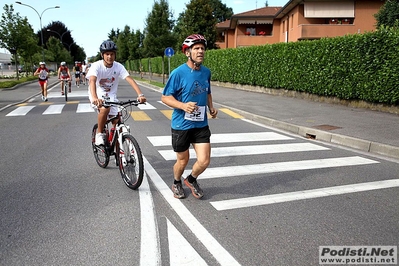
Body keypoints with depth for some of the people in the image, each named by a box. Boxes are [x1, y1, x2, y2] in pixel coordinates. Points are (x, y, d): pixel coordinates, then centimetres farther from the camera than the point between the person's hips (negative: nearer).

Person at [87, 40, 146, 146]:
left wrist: (140, 95, -41)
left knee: (117, 123, -1)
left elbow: (130, 79, -24)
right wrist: (94, 98, -57)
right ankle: (99, 133, -11)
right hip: (98, 95, -3)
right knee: (105, 108, -36)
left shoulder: (119, 66, -12)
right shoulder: (96, 66, -20)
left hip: (111, 96, 4)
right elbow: (92, 81, -37)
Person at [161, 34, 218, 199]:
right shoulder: (178, 73, -14)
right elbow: (165, 97, -11)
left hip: (201, 125, 4)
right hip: (181, 125, -4)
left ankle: (191, 180, 32)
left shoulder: (206, 72, 3)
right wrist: (183, 106, -27)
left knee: (204, 161, -2)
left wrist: (211, 107, 2)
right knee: (183, 161, 12)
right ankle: (177, 183, 44)